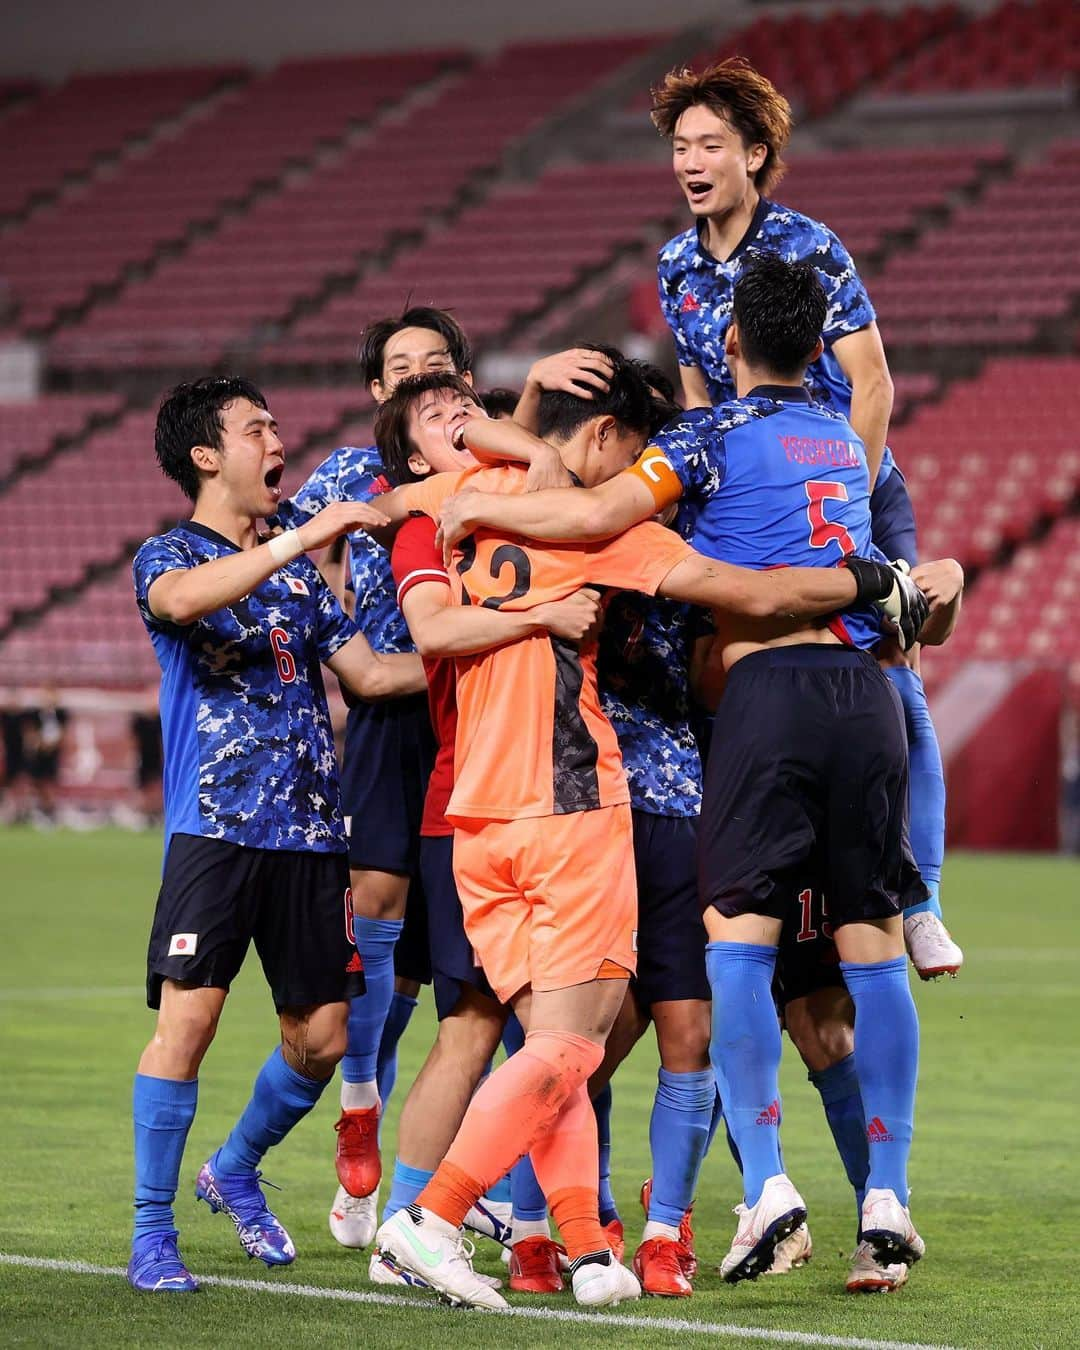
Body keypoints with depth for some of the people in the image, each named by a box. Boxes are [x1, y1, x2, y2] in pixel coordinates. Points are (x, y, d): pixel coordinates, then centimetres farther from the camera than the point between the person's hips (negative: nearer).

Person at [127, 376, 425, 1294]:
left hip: (308, 833, 6)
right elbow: (183, 599, -23)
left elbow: (369, 672, 19)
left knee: (321, 1036, 4)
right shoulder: (169, 555, 2)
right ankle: (152, 1232, -7)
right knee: (189, 1016, -15)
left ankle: (236, 1169, 30)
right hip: (214, 829, -6)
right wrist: (301, 538, -28)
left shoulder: (296, 570, 21)